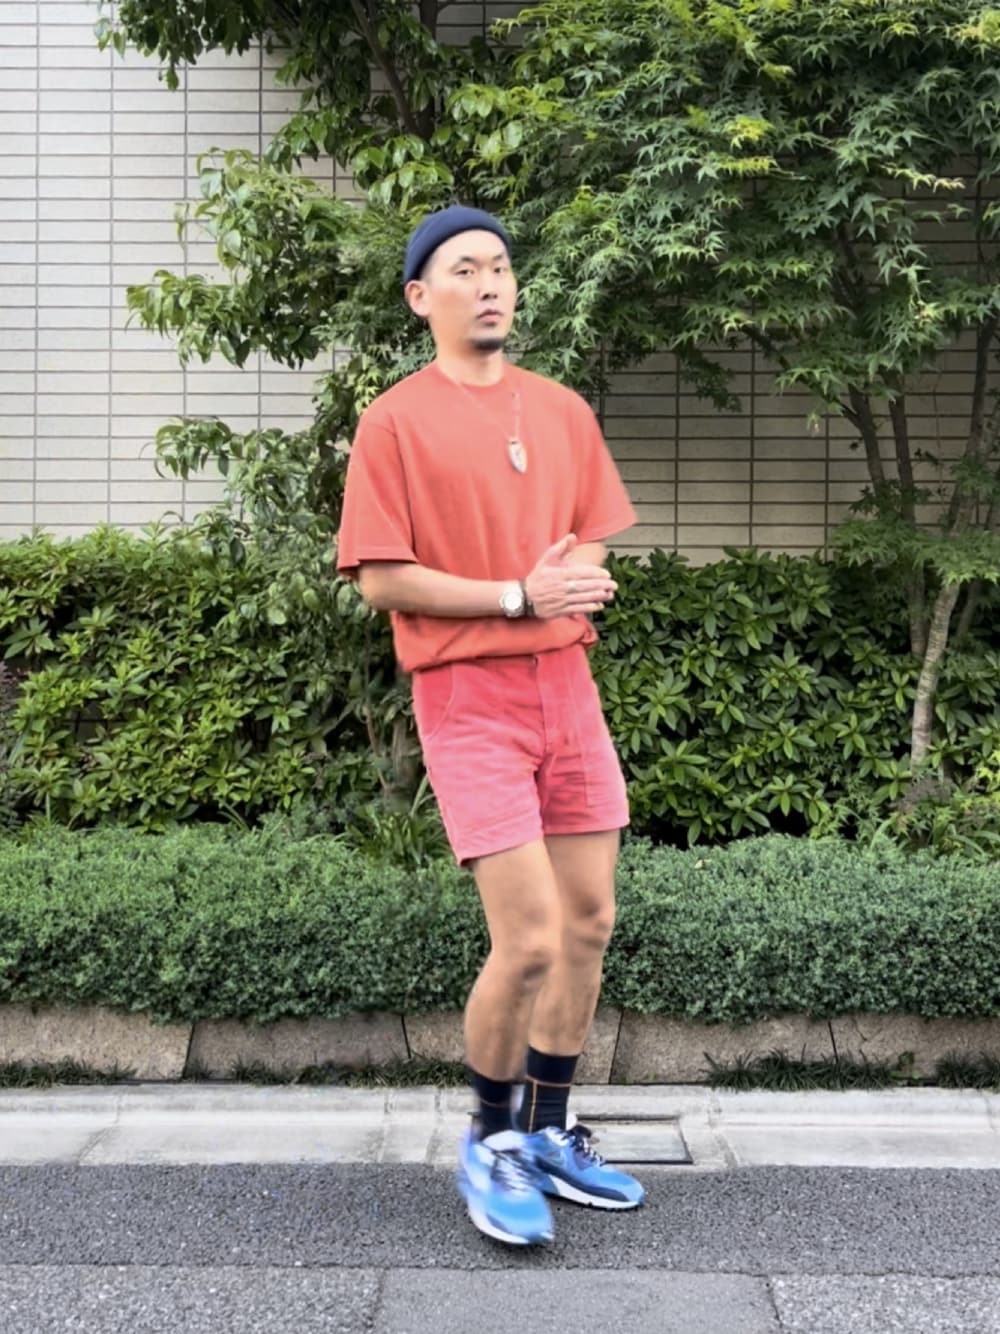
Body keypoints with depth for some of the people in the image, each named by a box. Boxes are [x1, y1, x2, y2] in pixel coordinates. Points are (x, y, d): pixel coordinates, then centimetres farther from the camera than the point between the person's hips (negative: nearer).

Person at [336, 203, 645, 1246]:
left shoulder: (563, 412, 12)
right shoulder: (394, 422, -5)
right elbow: (381, 579, -10)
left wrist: (576, 581, -6)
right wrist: (517, 596, -15)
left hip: (566, 686, 6)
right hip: (467, 698, -6)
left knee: (588, 922, 9)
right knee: (530, 940, -10)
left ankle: (547, 1134, 27)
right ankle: (489, 1142, 15)